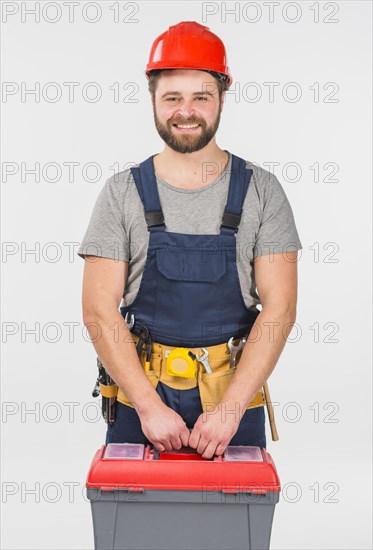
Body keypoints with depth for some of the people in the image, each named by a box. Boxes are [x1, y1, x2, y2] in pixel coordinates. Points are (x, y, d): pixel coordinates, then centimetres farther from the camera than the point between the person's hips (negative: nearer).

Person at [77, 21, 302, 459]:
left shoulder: (261, 191, -1)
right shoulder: (122, 193, -1)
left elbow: (279, 308, -8)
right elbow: (99, 311, -6)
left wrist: (229, 407, -16)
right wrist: (149, 405, -15)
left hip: (236, 404, 0)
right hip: (140, 399, 0)